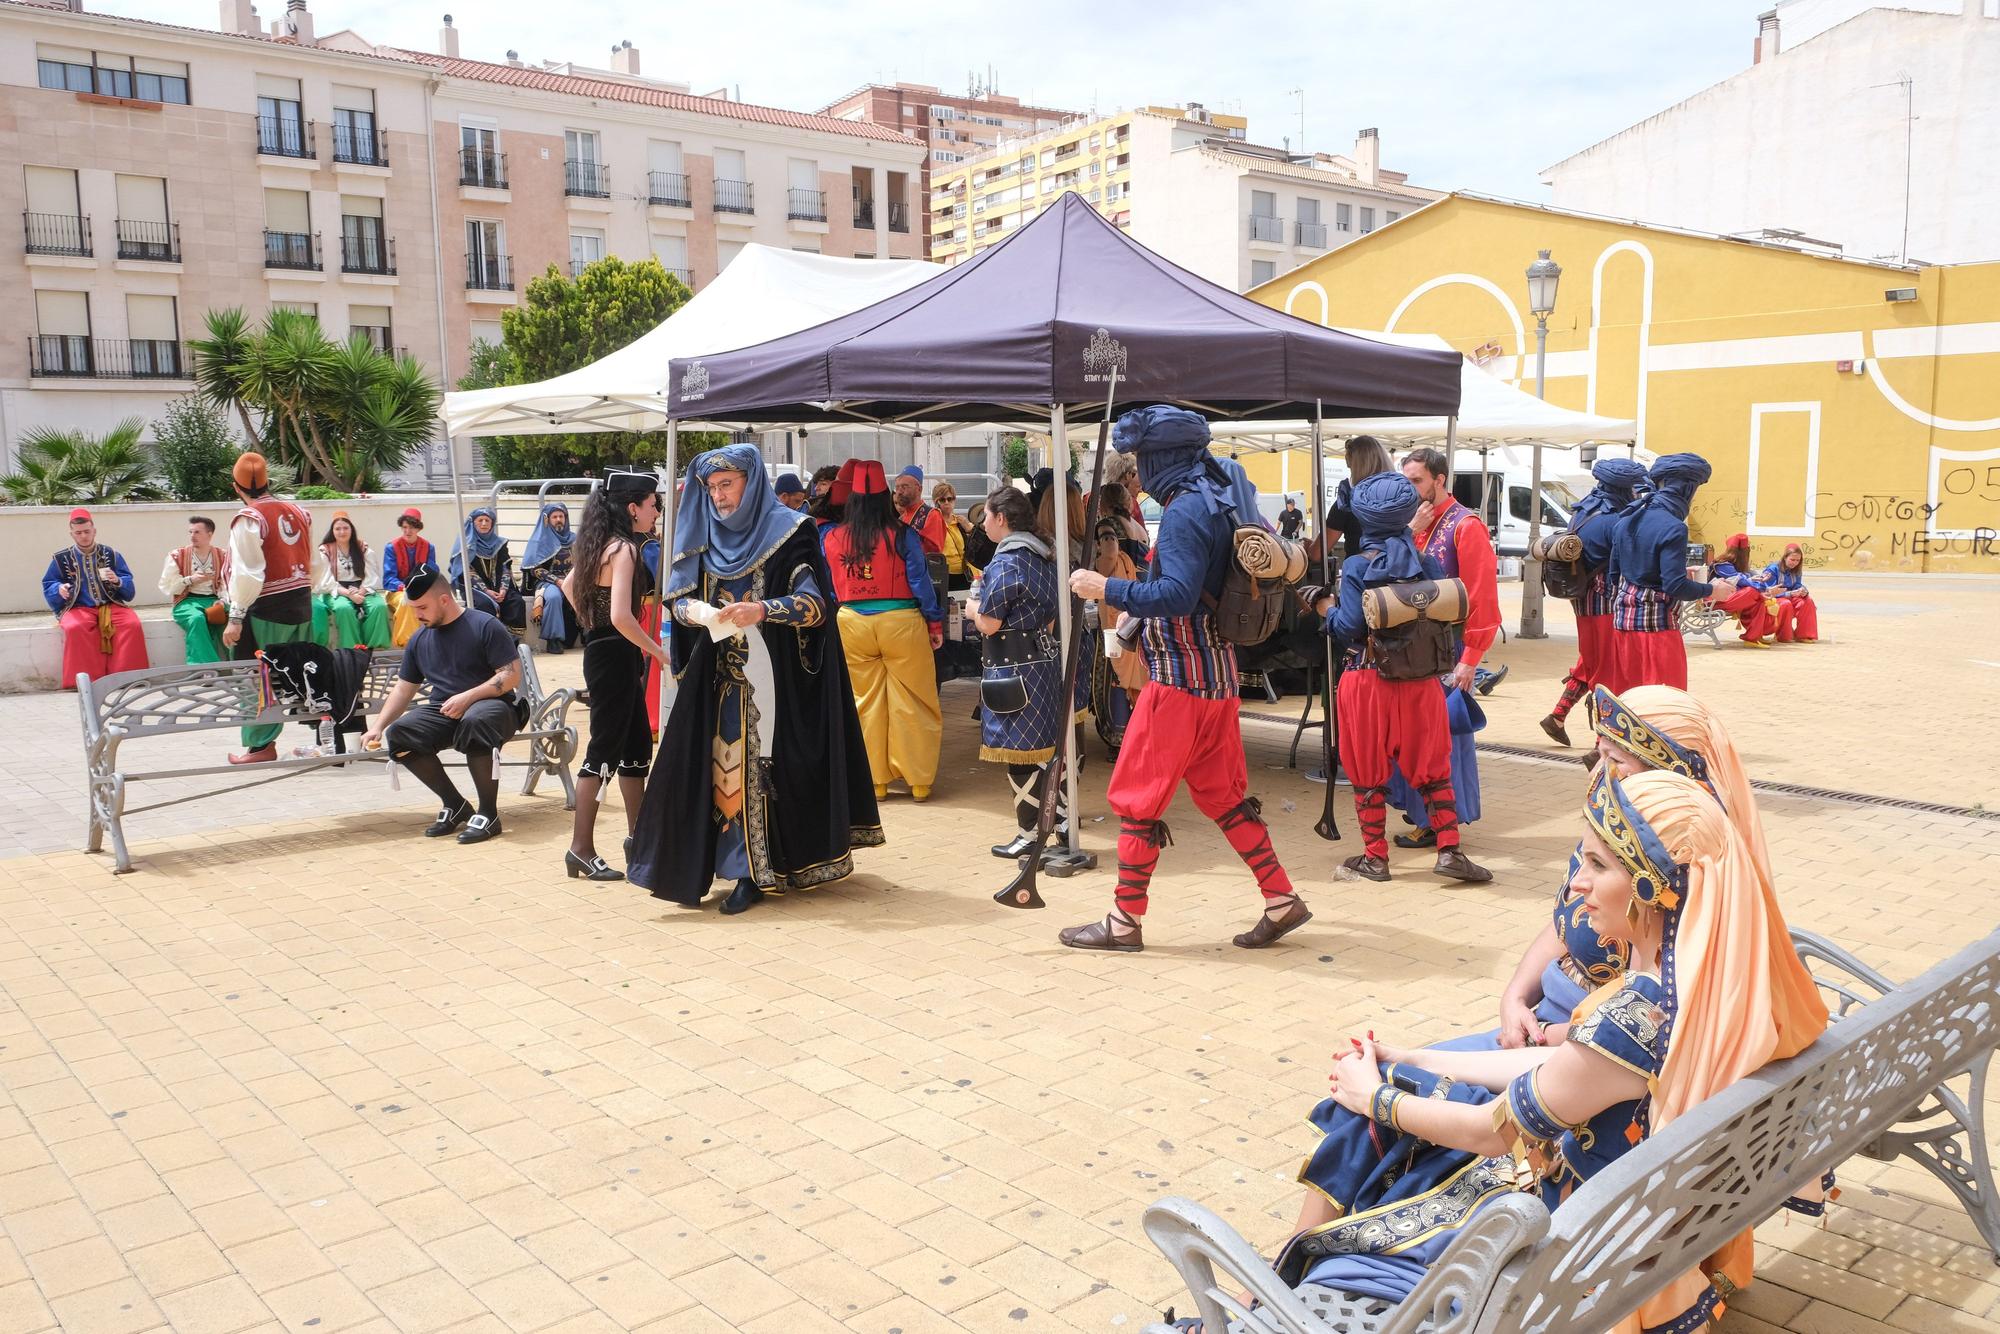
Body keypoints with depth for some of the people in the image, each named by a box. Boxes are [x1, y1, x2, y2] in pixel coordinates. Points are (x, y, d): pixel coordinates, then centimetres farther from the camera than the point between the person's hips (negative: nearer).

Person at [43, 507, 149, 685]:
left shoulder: (111, 555, 11)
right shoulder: (60, 559, 11)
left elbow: (130, 591, 8)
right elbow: (48, 589, 13)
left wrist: (118, 581, -14)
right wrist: (59, 589, -10)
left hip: (111, 606, 1)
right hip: (78, 608, -1)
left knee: (132, 624, -31)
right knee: (75, 627, -35)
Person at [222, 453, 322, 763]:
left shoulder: (249, 518, -12)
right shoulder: (297, 511, 6)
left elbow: (247, 573, -18)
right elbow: (316, 564, 11)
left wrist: (236, 616, -14)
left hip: (266, 609, -6)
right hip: (301, 603, 6)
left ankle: (261, 745, 7)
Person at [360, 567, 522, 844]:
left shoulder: (485, 626, -6)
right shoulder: (419, 640, 13)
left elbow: (512, 675, -12)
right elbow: (403, 689, 18)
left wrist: (468, 696, -21)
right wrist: (378, 726, 6)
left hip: (492, 705, -6)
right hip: (442, 712, 6)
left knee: (475, 722, -41)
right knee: (398, 734, -22)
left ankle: (488, 813, -26)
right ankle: (454, 804, -7)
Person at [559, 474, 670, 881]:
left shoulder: (600, 544, 10)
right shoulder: (624, 549, -18)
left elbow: (568, 585, 23)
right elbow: (621, 617, -27)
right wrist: (657, 651, -15)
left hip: (601, 651, 10)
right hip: (616, 658, -10)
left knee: (637, 745, 17)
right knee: (604, 751, -4)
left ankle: (637, 838, 26)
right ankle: (582, 850, 1)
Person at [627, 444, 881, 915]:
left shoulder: (785, 531, -3)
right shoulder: (704, 533, 12)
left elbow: (814, 603, -11)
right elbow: (677, 596, 11)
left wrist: (761, 610, -27)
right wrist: (692, 610, -13)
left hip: (768, 674, -4)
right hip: (717, 673, 5)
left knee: (757, 764, -5)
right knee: (711, 763, 3)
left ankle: (753, 872, 1)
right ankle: (692, 863, 11)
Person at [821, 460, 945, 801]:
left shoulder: (832, 537, 0)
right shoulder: (902, 535, -7)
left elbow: (827, 587, 11)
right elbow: (920, 581, -4)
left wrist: (830, 619, 23)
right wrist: (935, 621, 3)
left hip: (852, 624, 3)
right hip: (900, 622, -2)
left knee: (865, 702, 11)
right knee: (911, 703, 6)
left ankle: (874, 780, 19)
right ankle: (919, 781, 12)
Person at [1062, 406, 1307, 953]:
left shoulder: (1185, 511, -16)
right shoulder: (1218, 501, 13)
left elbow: (1177, 596, -26)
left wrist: (1107, 590, -22)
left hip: (1181, 679, -9)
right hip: (1216, 674, 9)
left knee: (1137, 796, 1)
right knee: (1222, 793, 16)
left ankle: (1124, 921, 9)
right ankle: (1282, 901, 18)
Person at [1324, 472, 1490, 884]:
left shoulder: (1356, 567, -10)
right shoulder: (1428, 563, 0)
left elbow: (1349, 626, -16)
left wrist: (1328, 610, 2)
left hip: (1367, 679, -2)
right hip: (1420, 680, 3)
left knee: (1369, 772, 8)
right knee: (1432, 767, 12)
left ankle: (1375, 857, 14)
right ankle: (1449, 850, 7)